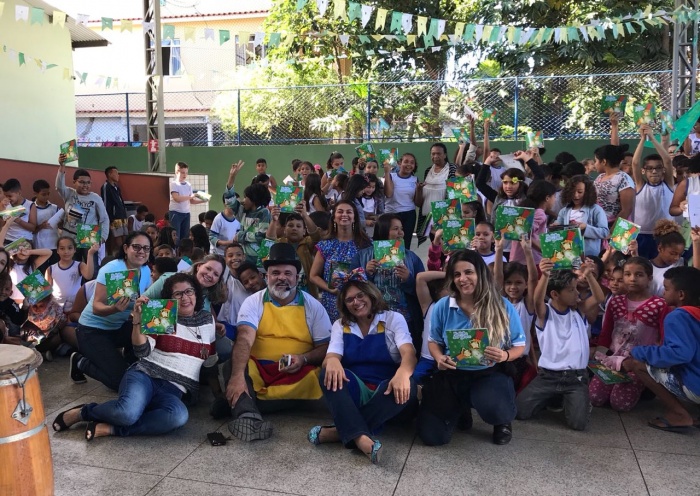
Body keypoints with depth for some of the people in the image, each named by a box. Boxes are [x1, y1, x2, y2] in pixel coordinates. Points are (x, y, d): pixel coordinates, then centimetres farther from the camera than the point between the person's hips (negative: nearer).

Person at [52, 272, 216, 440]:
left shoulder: (208, 320, 15)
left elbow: (213, 358, 22)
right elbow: (142, 351, -4)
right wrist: (137, 321, -16)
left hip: (173, 391, 2)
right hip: (144, 375, -2)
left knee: (179, 415, -37)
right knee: (127, 412, -37)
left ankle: (111, 429, -22)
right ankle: (83, 412, -2)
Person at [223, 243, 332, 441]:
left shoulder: (313, 306, 5)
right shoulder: (253, 302, 1)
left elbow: (326, 347, 5)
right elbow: (244, 340, -16)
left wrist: (304, 359, -17)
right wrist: (237, 375, -34)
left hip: (296, 375, 0)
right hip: (256, 371, 0)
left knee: (317, 376, -30)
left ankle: (242, 404, -26)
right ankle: (247, 415, -49)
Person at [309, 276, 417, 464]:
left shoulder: (393, 319, 1)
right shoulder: (340, 325, 8)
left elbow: (408, 352, -16)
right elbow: (330, 357, -7)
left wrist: (402, 373, -41)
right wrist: (332, 361, -35)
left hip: (387, 391, -1)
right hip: (353, 391, 1)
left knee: (407, 386, -34)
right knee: (330, 374, -28)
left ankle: (340, 431, -33)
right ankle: (361, 438, -45)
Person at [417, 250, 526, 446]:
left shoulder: (503, 306, -8)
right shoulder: (442, 306, -4)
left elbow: (519, 346, 1)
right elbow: (434, 341, 10)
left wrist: (504, 355, -23)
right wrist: (439, 358, -13)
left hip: (489, 375, -2)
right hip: (452, 375, 2)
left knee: (494, 409, -37)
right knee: (431, 436, -12)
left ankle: (503, 420, 8)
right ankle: (460, 409, 26)